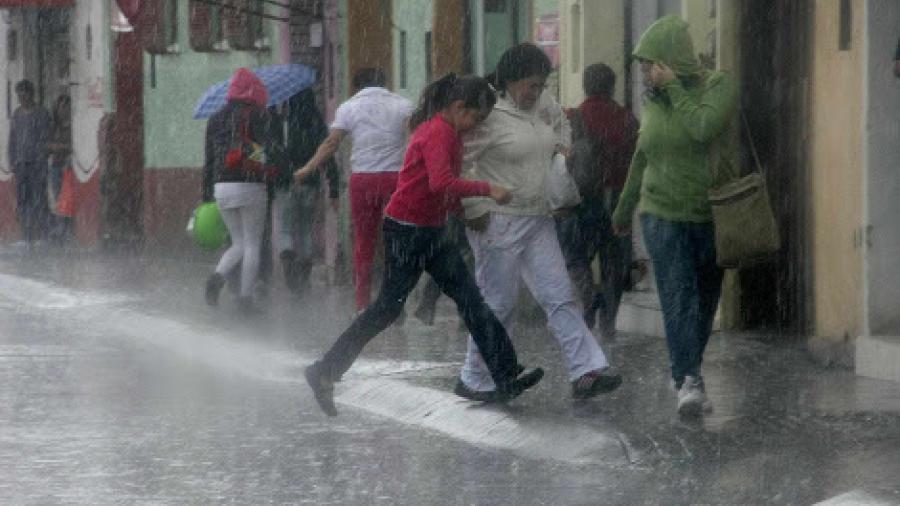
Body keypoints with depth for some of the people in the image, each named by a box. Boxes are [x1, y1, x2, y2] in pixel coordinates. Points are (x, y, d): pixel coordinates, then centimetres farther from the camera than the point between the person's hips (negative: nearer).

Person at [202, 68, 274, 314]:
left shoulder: (216, 120, 12)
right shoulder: (259, 116, -3)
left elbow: (209, 160, 13)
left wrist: (206, 196, 16)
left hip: (221, 188, 5)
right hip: (251, 185, -5)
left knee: (239, 243, 15)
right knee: (252, 244, 3)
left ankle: (218, 275, -10)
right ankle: (245, 297, -3)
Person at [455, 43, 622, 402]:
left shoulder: (540, 113, 11)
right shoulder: (489, 116, -14)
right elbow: (461, 162, -16)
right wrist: (475, 210, -17)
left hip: (538, 221, 8)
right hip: (499, 222, -8)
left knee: (559, 297, 0)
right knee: (498, 304, -1)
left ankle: (586, 372, -5)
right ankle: (475, 381, 11)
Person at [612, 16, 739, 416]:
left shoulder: (719, 86, -7)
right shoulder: (653, 101, 6)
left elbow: (703, 127, -27)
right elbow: (642, 156, 20)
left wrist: (674, 87, -19)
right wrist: (625, 207, 29)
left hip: (711, 214, -1)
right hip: (664, 214, 1)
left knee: (705, 299, 8)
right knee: (678, 297, -14)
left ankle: (688, 374, 24)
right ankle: (689, 381, -21)